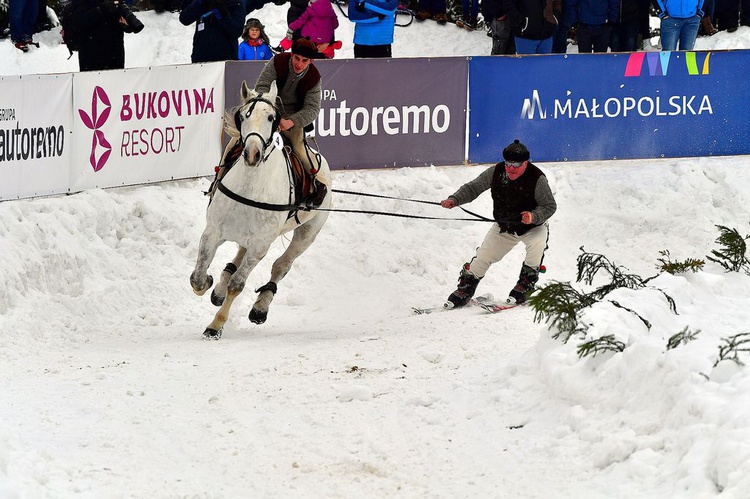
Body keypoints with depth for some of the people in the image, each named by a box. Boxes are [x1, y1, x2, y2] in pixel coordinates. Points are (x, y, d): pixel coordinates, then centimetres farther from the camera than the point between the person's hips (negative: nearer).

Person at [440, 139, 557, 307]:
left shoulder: (537, 179, -26)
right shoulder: (496, 172, -16)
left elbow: (550, 206, -19)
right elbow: (473, 188, -7)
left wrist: (534, 216, -39)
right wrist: (454, 199, -24)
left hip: (532, 226, -4)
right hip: (504, 227, 4)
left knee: (537, 244, -33)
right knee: (483, 256, 1)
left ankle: (523, 288, -21)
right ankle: (464, 291, 22)